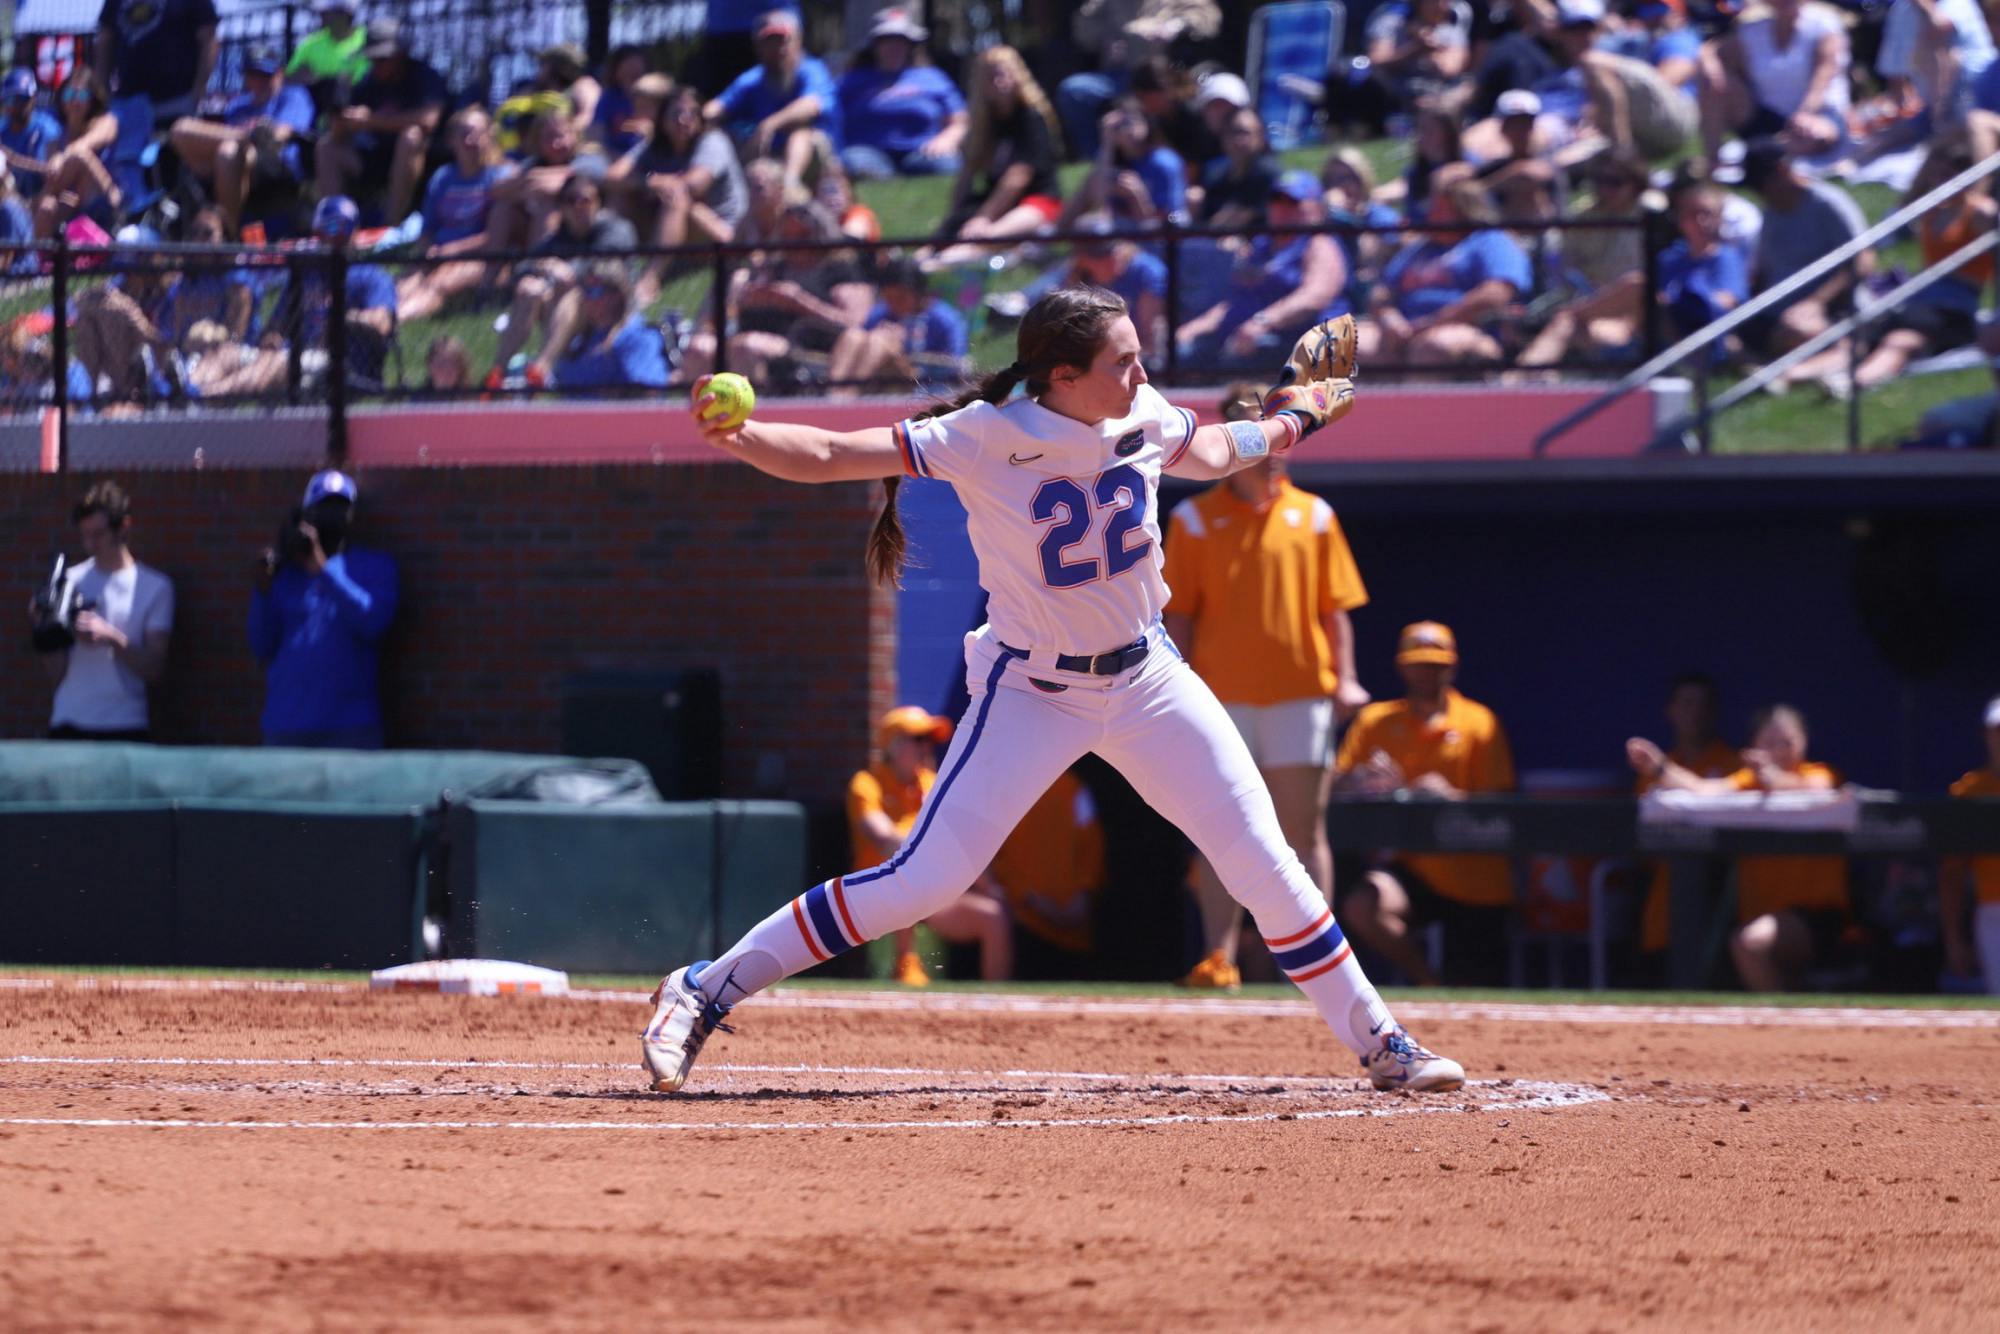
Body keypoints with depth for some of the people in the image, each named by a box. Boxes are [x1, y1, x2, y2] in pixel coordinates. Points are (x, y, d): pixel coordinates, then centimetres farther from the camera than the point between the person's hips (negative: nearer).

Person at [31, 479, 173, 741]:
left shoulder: (155, 587, 3)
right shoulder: (72, 582, 8)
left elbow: (155, 668, -3)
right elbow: (56, 672, 6)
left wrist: (112, 638, -18)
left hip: (125, 729, -1)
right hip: (69, 726, 1)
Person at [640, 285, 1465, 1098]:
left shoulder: (1144, 419, -8)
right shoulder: (985, 440, -23)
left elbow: (1208, 455, 19)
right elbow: (825, 457, -29)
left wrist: (1282, 424, 12)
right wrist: (733, 434, -44)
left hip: (1145, 677, 5)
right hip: (1032, 691, -4)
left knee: (1264, 864, 3)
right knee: (924, 881, -13)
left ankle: (1378, 1043, 19)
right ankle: (707, 991, -4)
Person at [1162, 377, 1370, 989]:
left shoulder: (1312, 516, 10)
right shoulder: (1195, 519, 6)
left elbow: (1335, 607, 9)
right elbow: (1178, 613, 3)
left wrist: (1345, 678, -3)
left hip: (1300, 691, 1)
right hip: (1221, 696, -1)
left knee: (1303, 830, 1)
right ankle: (1218, 956, -1)